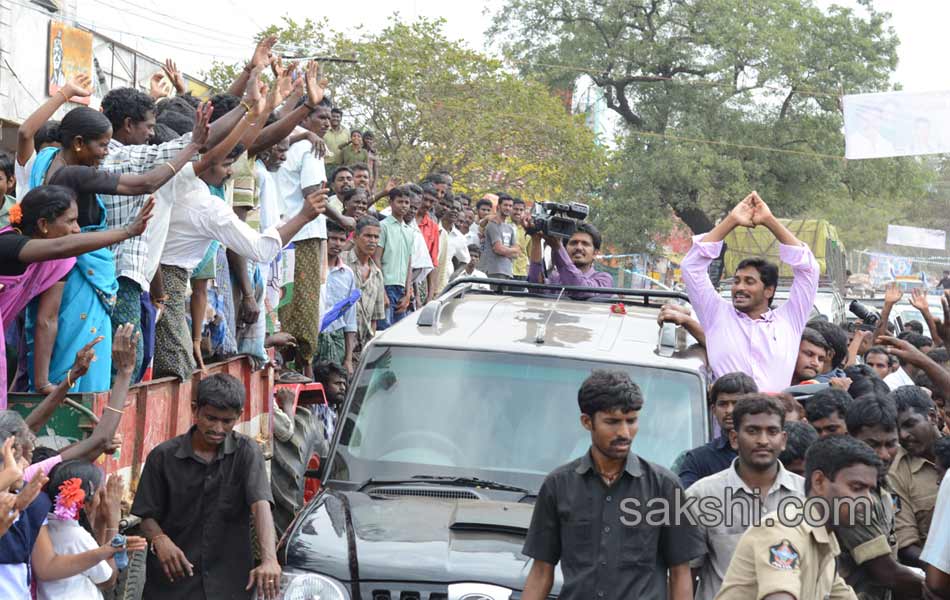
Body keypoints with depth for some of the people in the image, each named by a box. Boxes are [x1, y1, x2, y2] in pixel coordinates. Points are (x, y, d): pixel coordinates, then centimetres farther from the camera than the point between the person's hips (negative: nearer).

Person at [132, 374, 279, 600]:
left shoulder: (246, 452, -2)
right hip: (173, 581, 0)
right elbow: (148, 516, 4)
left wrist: (269, 560, -31)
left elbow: (261, 505, -16)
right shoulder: (163, 456, -1)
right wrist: (160, 540, -20)